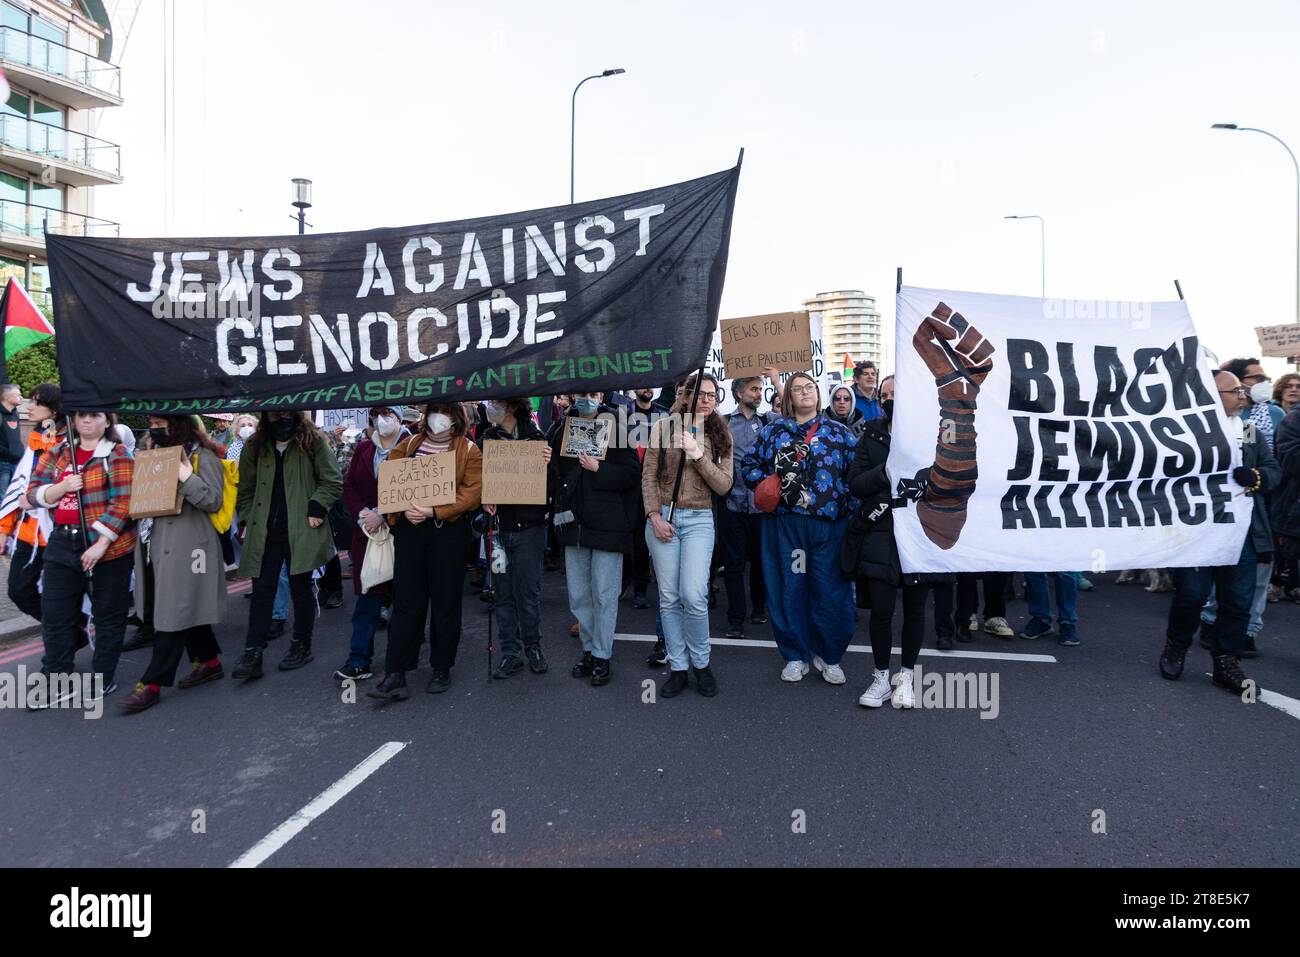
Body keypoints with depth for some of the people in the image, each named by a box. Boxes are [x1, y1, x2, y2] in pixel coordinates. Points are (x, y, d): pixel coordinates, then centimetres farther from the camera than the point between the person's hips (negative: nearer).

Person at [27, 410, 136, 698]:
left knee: (108, 614, 6)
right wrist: (62, 487, -12)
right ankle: (55, 679, 20)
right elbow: (34, 493, 8)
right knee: (55, 613, 8)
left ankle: (104, 678, 19)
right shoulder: (56, 453, 10)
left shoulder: (118, 456, -7)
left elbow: (122, 503, -14)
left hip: (108, 545, -5)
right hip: (63, 544, 5)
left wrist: (101, 544, -19)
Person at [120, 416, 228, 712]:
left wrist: (186, 477, -26)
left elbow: (214, 501, -14)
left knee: (173, 612, -5)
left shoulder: (203, 457, -6)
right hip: (157, 546, 9)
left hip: (185, 549, -9)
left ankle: (152, 684, -2)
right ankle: (209, 662, 27)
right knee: (185, 607, 15)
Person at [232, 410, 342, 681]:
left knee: (301, 588, 7)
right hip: (264, 533, 3)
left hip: (301, 531, -3)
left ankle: (301, 646, 22)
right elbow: (245, 488, 14)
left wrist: (316, 509, -12)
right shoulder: (255, 446, 9)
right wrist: (248, 519, 5)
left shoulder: (313, 442, -2)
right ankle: (252, 655, 5)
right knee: (261, 591, 3)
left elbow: (332, 481, -4)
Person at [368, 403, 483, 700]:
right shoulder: (409, 444, 14)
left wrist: (434, 511, -19)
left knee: (445, 600, 6)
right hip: (409, 528, 2)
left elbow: (472, 492, -10)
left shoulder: (469, 450, 2)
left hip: (448, 529, -2)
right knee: (406, 600, 1)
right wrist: (403, 508, -12)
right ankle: (395, 675, 3)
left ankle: (442, 669, 19)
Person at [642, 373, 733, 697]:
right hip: (662, 516, 1)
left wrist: (698, 455, -13)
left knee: (693, 596, -11)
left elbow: (723, 485, -2)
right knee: (669, 598, 4)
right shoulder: (664, 427, 3)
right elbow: (648, 475, 2)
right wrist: (654, 516, -7)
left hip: (699, 521, 0)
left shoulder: (720, 435, 6)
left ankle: (701, 664, 10)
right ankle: (678, 668, 16)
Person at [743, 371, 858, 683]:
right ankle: (795, 656, 19)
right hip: (786, 522, 1)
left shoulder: (838, 432, 7)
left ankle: (828, 655, 18)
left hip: (829, 522, 0)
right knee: (790, 587, 5)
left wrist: (844, 499, -7)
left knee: (831, 588, 1)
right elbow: (750, 465, 12)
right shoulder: (773, 431, 9)